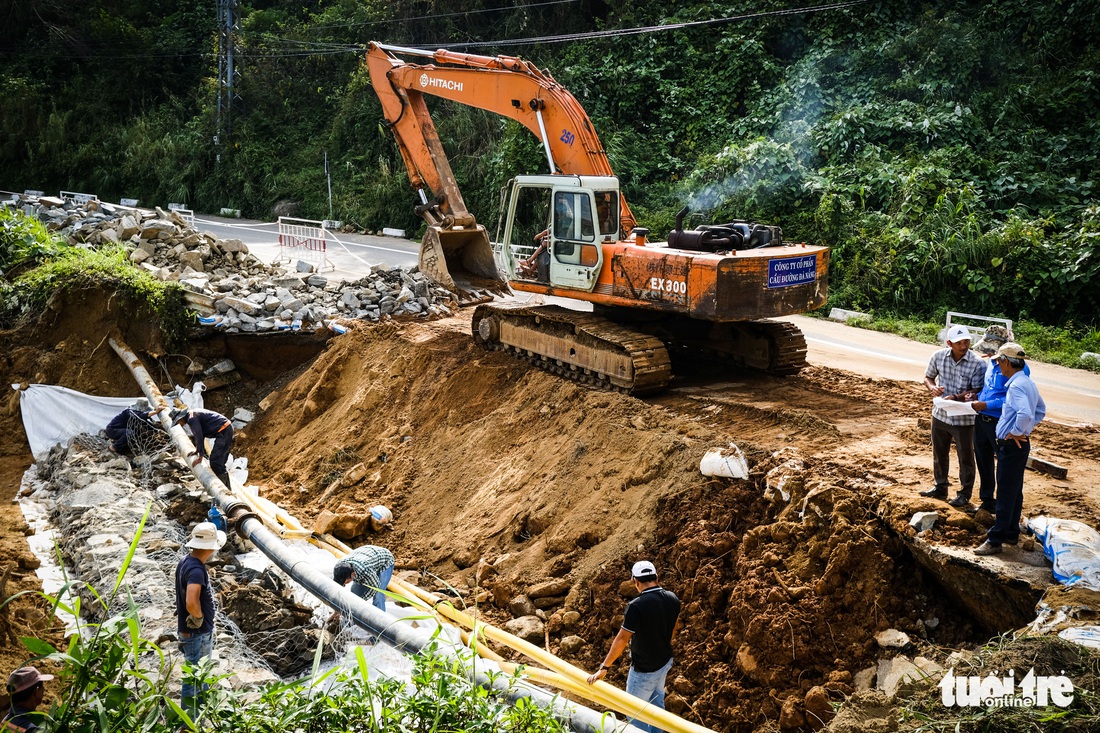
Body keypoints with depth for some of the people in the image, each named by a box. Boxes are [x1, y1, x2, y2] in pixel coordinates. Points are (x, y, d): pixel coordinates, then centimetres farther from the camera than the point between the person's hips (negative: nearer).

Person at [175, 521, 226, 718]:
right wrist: (199, 618, -21)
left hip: (203, 631, 10)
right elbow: (191, 602, -41)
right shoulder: (196, 570, -29)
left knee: (202, 673, 26)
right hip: (196, 634, -10)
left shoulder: (185, 561, 1)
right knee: (193, 677, 4)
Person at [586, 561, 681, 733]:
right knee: (657, 701, 28)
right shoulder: (672, 599, -9)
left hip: (644, 669, -7)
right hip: (665, 661, 7)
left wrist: (604, 668, -19)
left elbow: (621, 639, -26)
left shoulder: (636, 606, -30)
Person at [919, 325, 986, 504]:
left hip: (963, 418, -4)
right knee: (939, 453, 20)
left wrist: (956, 397, -31)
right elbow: (928, 377, 7)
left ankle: (965, 493, 25)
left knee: (965, 457, 9)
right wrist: (932, 387, -15)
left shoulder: (977, 364, -18)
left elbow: (977, 391, -17)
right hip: (940, 414, 4)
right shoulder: (938, 356, -7)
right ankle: (940, 487, 38)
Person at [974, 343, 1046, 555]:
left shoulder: (1016, 385, -22)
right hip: (1021, 443, 10)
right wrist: (1026, 429, 15)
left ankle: (995, 541, 1)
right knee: (1014, 491, 19)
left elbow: (1025, 414, -36)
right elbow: (1041, 410, 23)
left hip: (1011, 445, -10)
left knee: (1005, 494, -4)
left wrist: (1016, 432, -21)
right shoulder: (1028, 382, 10)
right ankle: (1011, 533, 30)